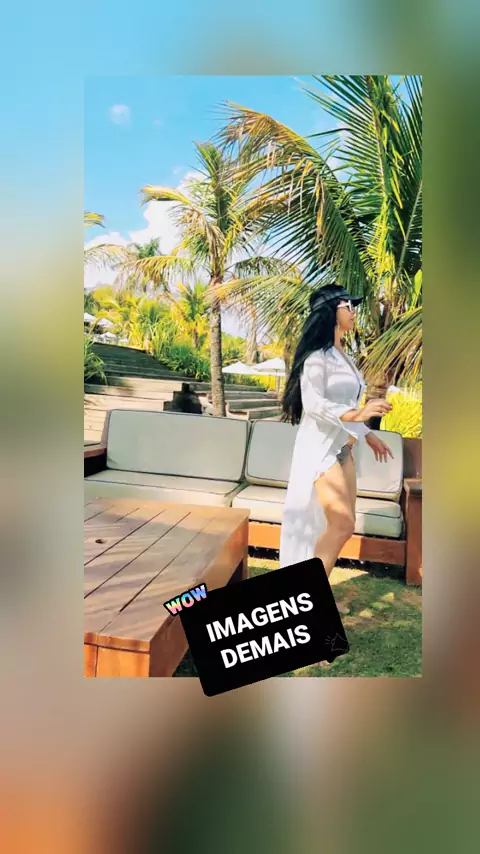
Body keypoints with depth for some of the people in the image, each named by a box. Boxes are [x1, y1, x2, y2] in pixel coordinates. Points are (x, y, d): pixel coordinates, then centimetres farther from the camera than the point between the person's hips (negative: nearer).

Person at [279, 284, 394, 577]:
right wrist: (355, 414, -34)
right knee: (342, 525, -12)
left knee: (341, 524, 9)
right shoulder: (317, 355, -13)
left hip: (342, 448, 9)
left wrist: (368, 434, 21)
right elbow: (312, 402, -24)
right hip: (320, 447, -9)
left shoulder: (343, 356, 14)